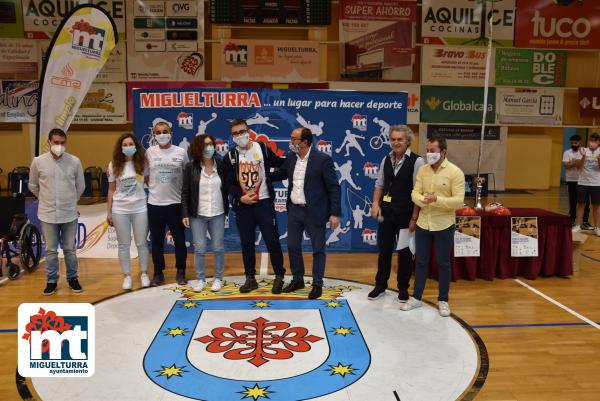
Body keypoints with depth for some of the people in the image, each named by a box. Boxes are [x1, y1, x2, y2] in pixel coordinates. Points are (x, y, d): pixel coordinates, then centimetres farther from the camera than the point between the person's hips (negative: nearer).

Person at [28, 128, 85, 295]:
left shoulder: (75, 161, -6)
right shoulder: (38, 161, -4)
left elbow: (80, 186, 7)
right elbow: (33, 186, 11)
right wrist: (46, 200, 15)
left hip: (69, 214, 0)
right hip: (48, 214, 0)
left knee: (70, 249, 12)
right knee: (50, 250, 10)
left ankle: (72, 278, 26)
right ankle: (51, 281, 24)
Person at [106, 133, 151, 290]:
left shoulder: (142, 163, -1)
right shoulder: (114, 165, 1)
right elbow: (111, 190, 5)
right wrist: (109, 212, 4)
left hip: (140, 208, 0)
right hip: (120, 210, 1)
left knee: (141, 243, 6)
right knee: (124, 244, 7)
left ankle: (144, 274, 19)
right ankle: (127, 276, 18)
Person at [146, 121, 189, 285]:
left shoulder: (181, 152, 0)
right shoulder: (149, 152, 2)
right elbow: (145, 176, 11)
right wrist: (155, 187, 0)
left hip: (176, 203, -1)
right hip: (154, 204, 1)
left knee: (180, 240, 7)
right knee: (157, 241, 10)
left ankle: (181, 272, 22)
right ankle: (158, 272, 24)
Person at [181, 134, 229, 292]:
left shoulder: (221, 165, 1)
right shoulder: (190, 167, -2)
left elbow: (226, 189, 5)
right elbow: (185, 192, -1)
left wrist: (227, 210, 3)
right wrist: (185, 214, -5)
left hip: (217, 214, 1)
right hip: (197, 215, -1)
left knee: (218, 248, 6)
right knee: (199, 248, 3)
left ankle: (218, 278, 21)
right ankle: (200, 279, 18)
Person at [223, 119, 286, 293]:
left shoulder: (263, 148, 1)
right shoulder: (230, 157, 3)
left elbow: (279, 163, 10)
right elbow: (229, 183, 1)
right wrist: (240, 197, -13)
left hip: (264, 202, -2)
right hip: (243, 205, 2)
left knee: (272, 240, -1)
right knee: (246, 243, 9)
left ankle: (279, 277, 14)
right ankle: (250, 278, 22)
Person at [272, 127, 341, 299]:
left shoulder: (323, 159, -14)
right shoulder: (291, 157, 3)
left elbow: (334, 188, -13)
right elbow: (281, 173, 23)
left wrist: (335, 213, -16)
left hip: (314, 212, -6)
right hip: (294, 210, 6)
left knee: (318, 249, 6)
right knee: (292, 246, 14)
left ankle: (317, 284, 20)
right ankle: (297, 280, 32)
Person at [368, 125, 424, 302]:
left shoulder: (417, 161, -11)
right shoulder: (386, 159, 5)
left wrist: (414, 218, -14)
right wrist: (375, 204, -3)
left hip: (405, 214, -4)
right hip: (386, 213, 4)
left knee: (404, 252, 10)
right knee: (384, 250, 13)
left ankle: (403, 289, 26)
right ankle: (380, 286, 28)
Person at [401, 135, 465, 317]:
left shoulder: (455, 172, -11)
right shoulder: (422, 170, 4)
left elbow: (459, 200, -15)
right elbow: (415, 193, 0)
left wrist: (437, 199, -28)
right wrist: (422, 200, -22)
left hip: (443, 226, -4)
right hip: (423, 224, 4)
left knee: (443, 264, 9)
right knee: (421, 262, 13)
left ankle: (443, 300, 23)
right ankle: (416, 297, 25)